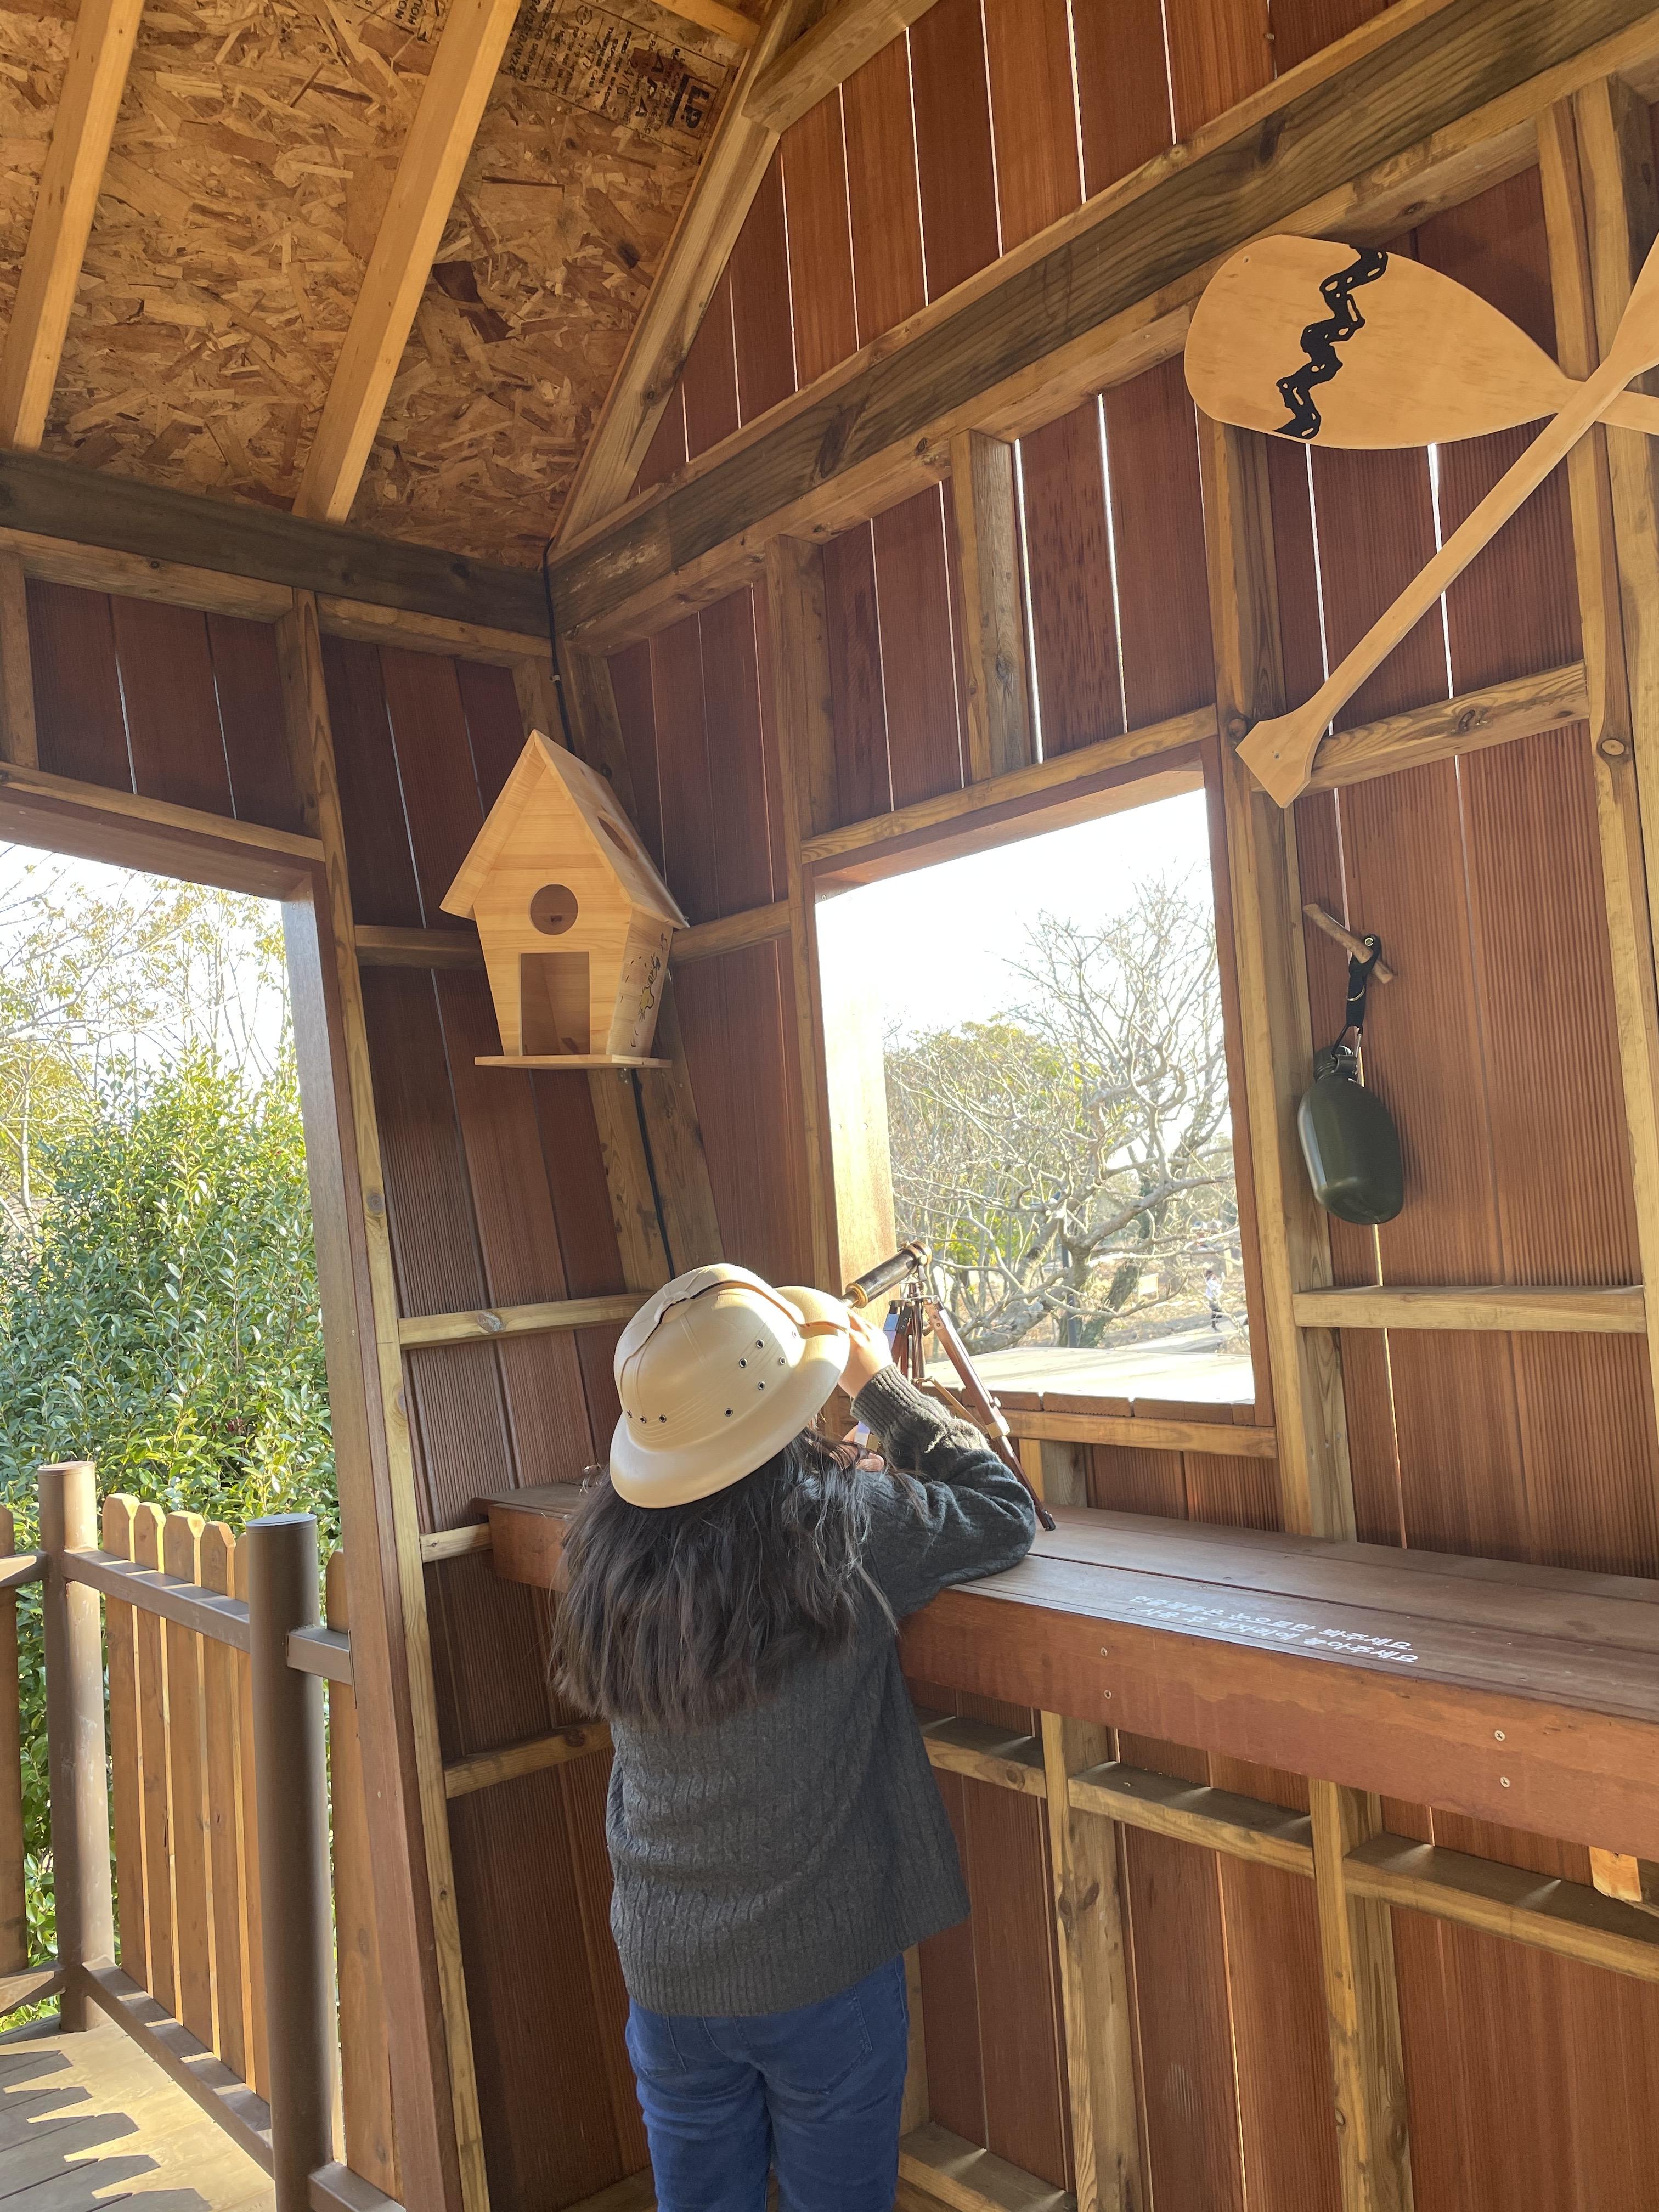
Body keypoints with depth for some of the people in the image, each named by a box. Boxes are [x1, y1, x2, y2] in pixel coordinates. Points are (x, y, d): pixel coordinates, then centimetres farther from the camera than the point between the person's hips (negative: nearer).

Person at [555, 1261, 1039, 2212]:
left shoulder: (609, 1541, -9)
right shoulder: (838, 1525, -22)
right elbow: (1006, 1517, -7)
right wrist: (881, 1383, -1)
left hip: (666, 1980, 4)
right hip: (827, 1974, -3)